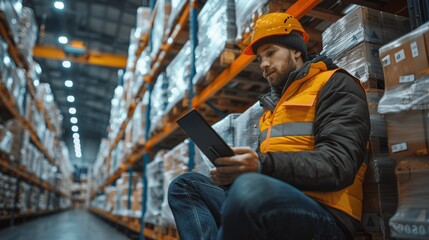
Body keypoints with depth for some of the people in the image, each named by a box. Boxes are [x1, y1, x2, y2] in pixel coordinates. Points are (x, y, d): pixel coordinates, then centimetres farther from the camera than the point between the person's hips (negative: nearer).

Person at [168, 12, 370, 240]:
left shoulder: (335, 85, 2)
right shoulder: (275, 103, 26)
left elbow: (338, 165, -13)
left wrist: (263, 165, -25)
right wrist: (234, 171, 3)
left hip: (326, 216, -8)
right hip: (270, 203, 8)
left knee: (248, 190, -39)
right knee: (185, 186, 5)